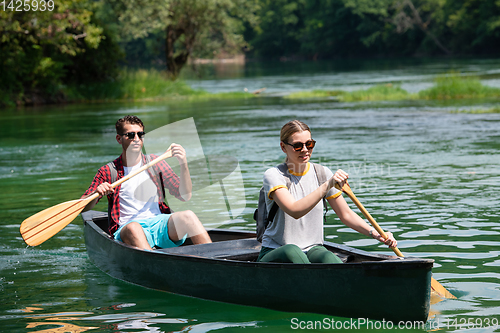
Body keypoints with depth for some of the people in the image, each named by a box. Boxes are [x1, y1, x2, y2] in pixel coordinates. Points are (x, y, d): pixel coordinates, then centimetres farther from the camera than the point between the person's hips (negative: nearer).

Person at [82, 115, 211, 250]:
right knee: (133, 228, -38)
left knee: (187, 216, -28)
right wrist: (97, 193, -17)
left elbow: (185, 196, 9)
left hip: (160, 223, 2)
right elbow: (82, 207, 4)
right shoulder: (107, 172, 10)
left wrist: (183, 164, -7)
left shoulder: (155, 163, 16)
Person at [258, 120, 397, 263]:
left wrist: (375, 234, -7)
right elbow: (295, 211, -27)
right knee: (292, 251, -39)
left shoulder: (322, 173, 5)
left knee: (330, 259, -32)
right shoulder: (273, 175, -10)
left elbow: (346, 214, 9)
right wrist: (327, 185, -37)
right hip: (275, 253, -4)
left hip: (312, 250, 4)